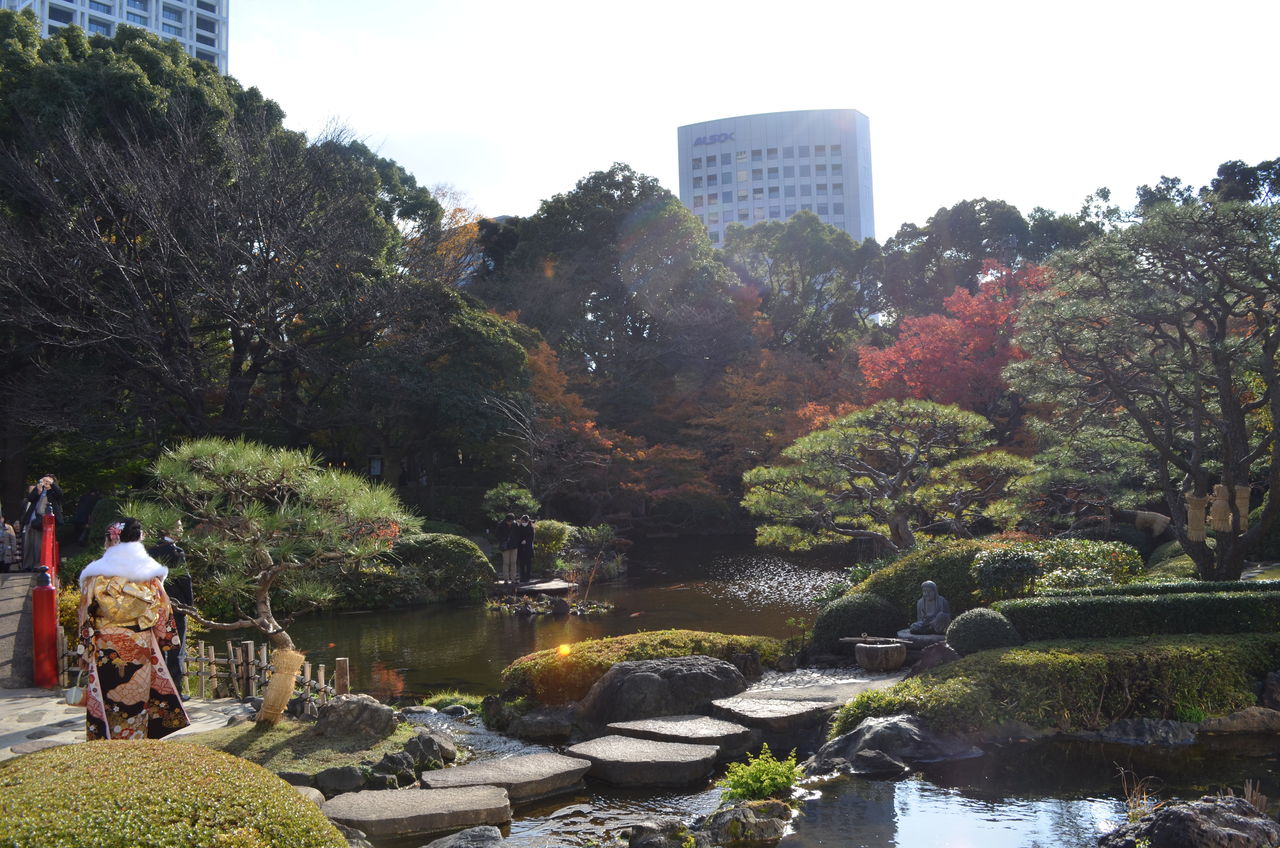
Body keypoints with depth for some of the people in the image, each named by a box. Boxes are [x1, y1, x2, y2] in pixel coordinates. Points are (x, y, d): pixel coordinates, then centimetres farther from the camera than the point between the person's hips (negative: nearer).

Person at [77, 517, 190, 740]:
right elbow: (162, 613, 5)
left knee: (107, 702, 4)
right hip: (141, 650, 2)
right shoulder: (150, 574, 1)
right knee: (138, 701, 8)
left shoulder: (97, 575, -5)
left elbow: (86, 617, -3)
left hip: (106, 650, -2)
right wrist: (163, 643, 15)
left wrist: (85, 652, 4)